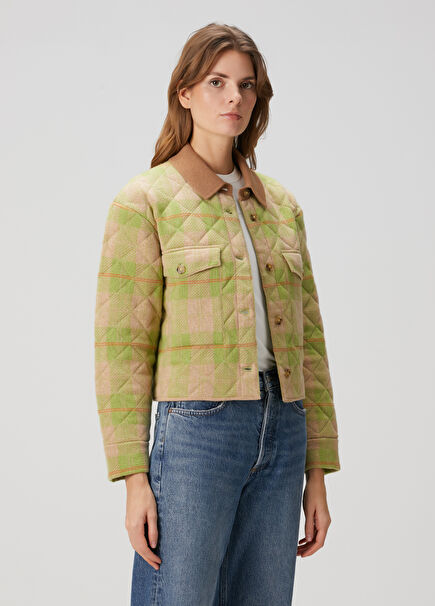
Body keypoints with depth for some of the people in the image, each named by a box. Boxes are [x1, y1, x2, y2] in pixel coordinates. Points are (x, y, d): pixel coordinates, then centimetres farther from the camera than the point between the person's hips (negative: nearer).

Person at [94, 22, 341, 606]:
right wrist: (134, 480, -11)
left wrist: (318, 472, 10)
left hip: (281, 438, 5)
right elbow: (120, 349, -5)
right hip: (194, 431, -5)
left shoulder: (282, 204, 14)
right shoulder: (143, 201, -1)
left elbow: (307, 341, 14)